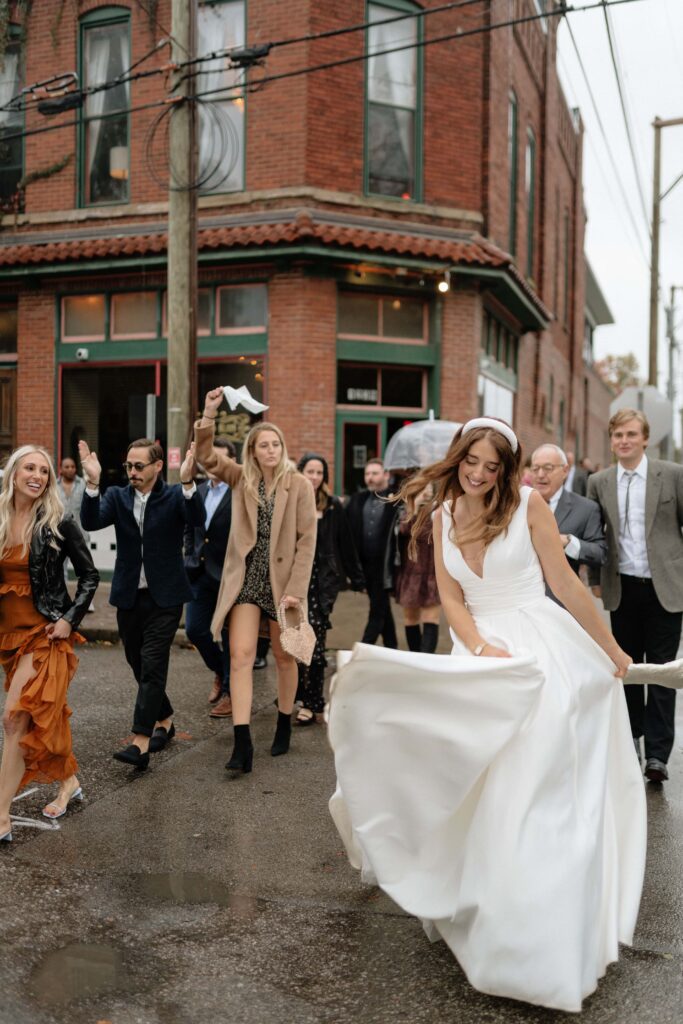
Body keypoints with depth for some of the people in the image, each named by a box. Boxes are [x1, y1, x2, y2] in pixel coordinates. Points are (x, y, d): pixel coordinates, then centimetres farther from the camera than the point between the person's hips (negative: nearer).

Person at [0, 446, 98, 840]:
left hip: (45, 634, -5)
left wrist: (71, 619, -10)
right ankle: (70, 782, 34)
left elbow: (90, 575, -3)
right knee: (45, 715, 16)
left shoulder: (58, 523, -8)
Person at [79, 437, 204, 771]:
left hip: (164, 597, -4)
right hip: (128, 598, 4)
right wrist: (92, 483, -26)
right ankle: (164, 720, 34)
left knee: (152, 665, -10)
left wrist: (187, 482, -38)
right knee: (139, 666, 14)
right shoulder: (117, 496, 5)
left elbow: (197, 519, -22)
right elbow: (91, 522, -12)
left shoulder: (175, 496, -3)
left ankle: (141, 742, -10)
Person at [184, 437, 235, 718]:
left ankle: (230, 691, 20)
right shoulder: (198, 492, 10)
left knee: (230, 636, 5)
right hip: (201, 574, 6)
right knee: (195, 629, 8)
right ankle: (220, 671, 34)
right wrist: (191, 556, 10)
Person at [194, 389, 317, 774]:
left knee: (284, 657, 11)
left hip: (282, 581, -1)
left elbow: (307, 541, -8)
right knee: (241, 655, -9)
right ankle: (243, 744, -10)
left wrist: (296, 591, -14)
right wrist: (209, 415, -24)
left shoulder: (300, 485, -4)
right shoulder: (241, 479, 5)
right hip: (246, 579, 2)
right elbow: (206, 455, -9)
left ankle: (284, 726, 31)